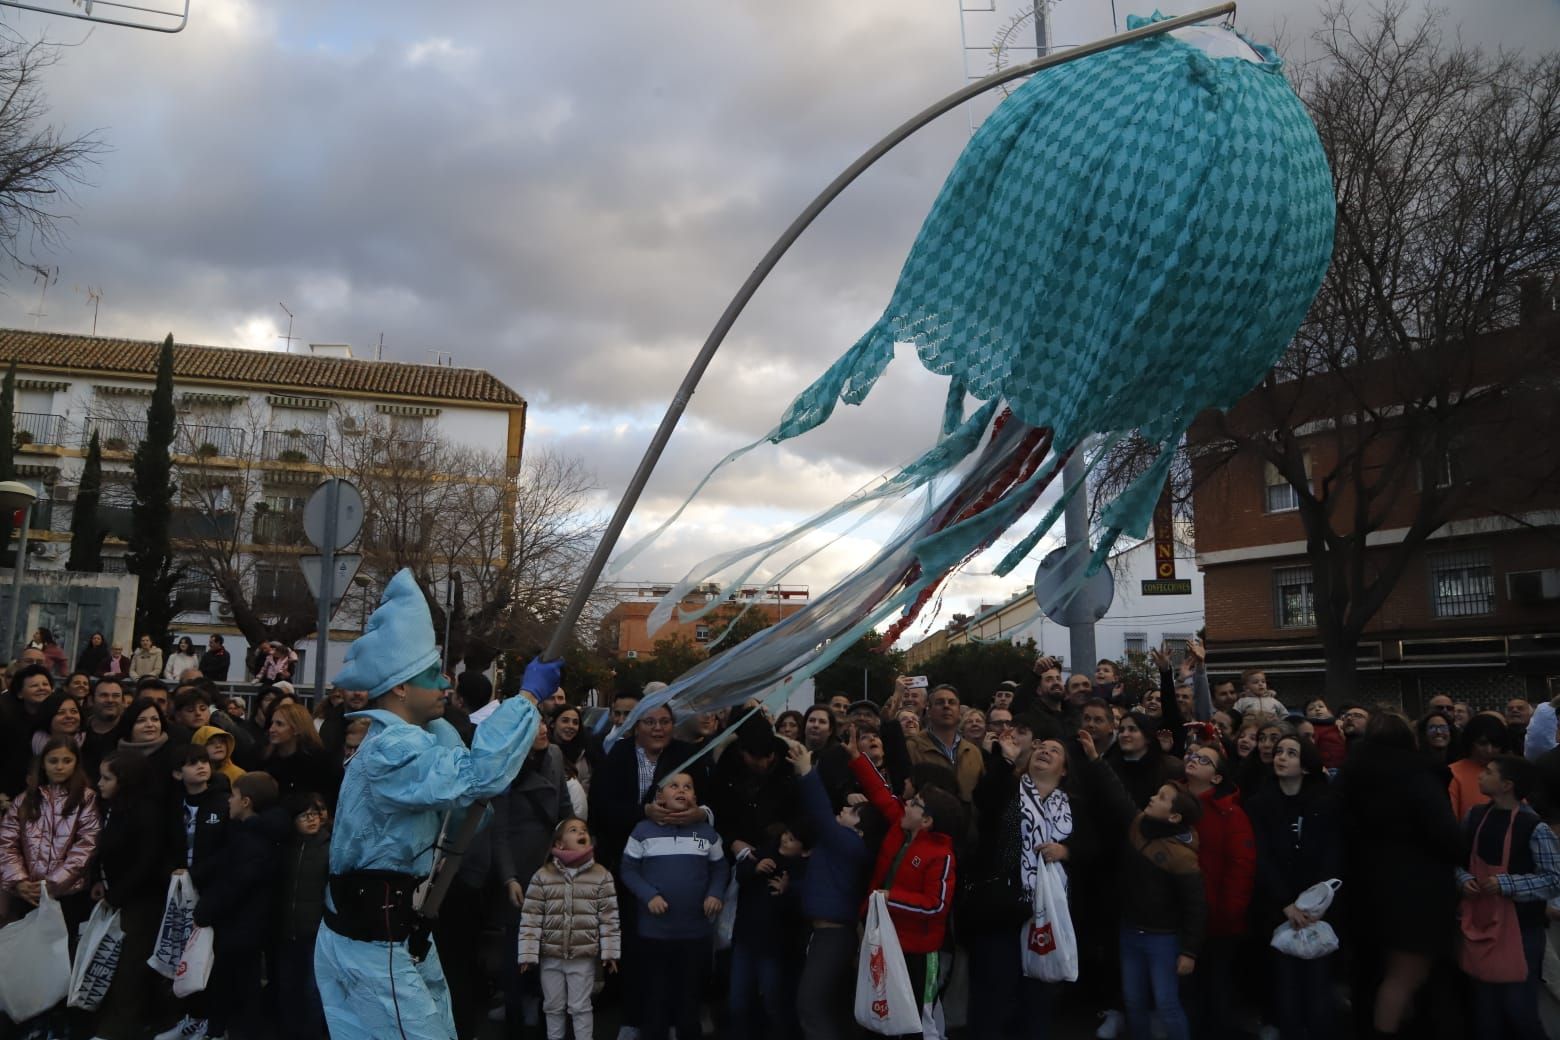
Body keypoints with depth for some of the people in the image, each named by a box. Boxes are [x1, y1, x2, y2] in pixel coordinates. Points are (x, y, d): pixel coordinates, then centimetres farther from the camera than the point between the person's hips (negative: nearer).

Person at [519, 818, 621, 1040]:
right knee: (553, 1007, 15)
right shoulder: (542, 876, -4)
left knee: (580, 1007, 7)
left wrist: (610, 952, -5)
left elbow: (609, 918, -3)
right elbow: (530, 918, -4)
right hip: (550, 956, 1)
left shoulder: (601, 876, -4)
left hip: (584, 956, -1)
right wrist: (528, 954, -8)